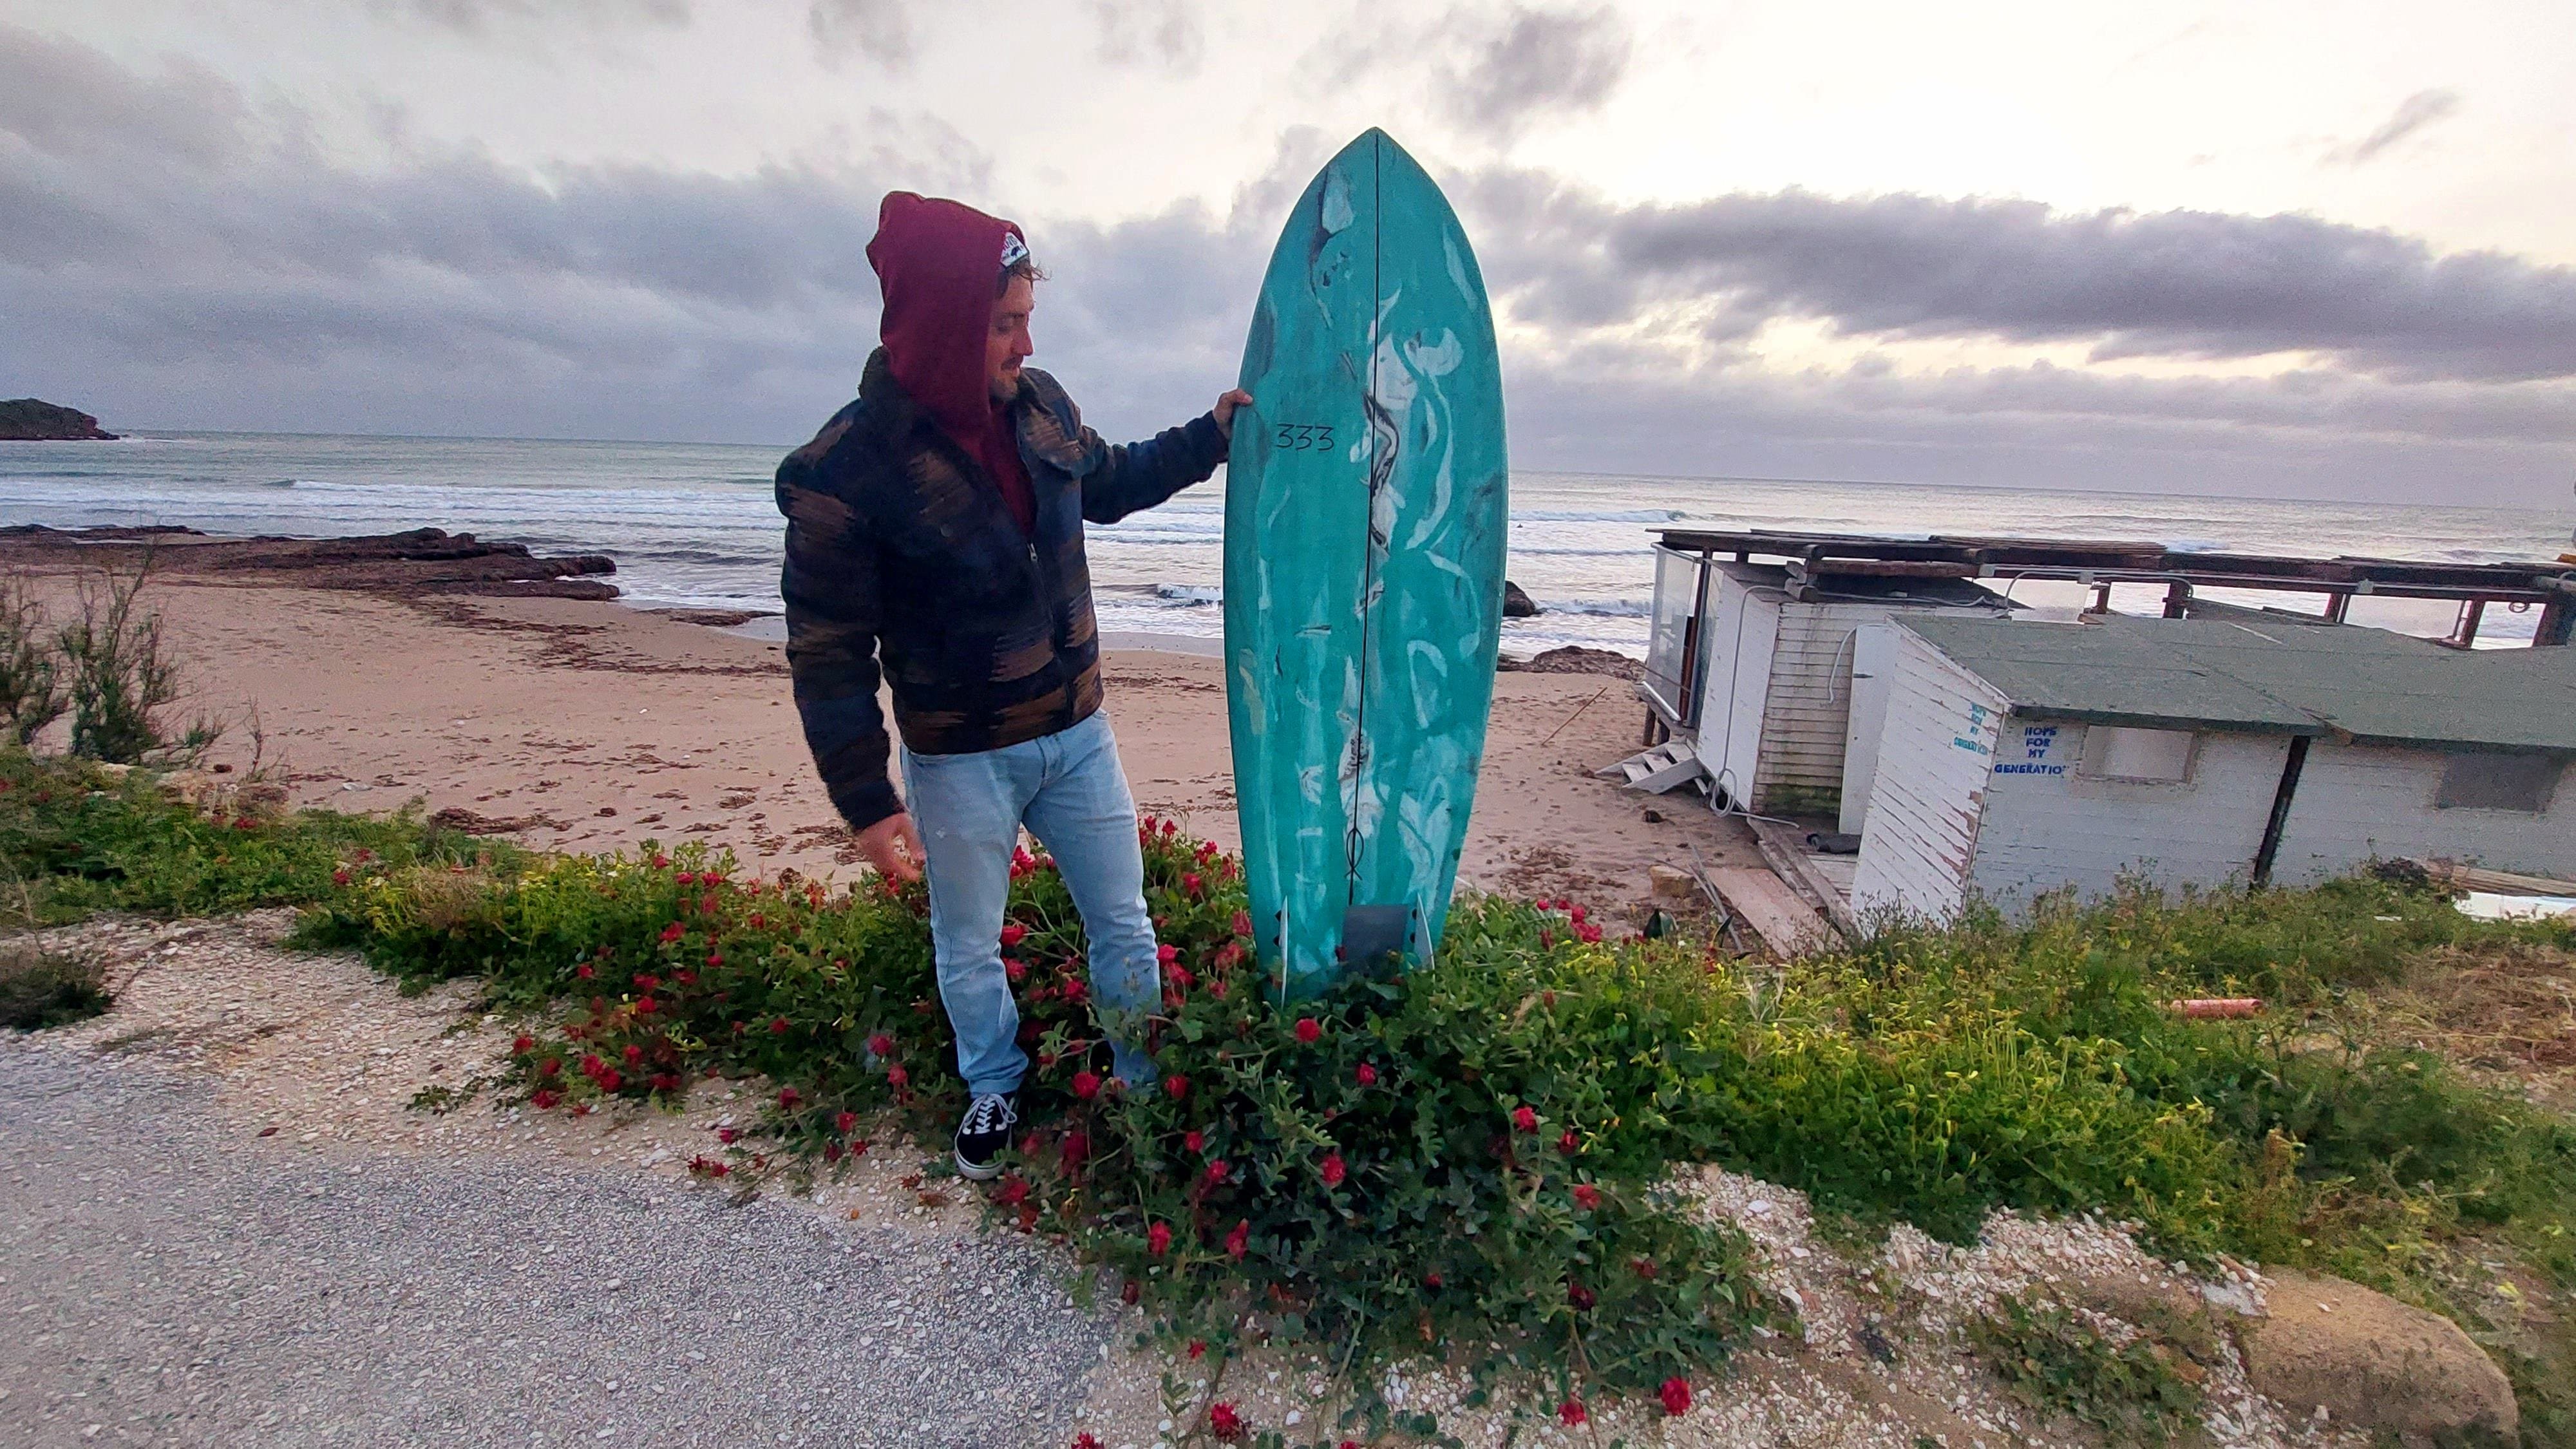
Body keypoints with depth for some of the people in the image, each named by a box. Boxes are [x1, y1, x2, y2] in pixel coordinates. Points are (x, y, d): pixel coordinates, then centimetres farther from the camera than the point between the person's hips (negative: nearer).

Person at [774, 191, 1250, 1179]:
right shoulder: (847, 470, -20)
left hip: (1076, 734, 5)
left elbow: (1105, 486, 18)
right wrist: (867, 804, -14)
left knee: (1124, 926, 16)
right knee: (970, 951, 18)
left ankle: (1147, 1082, 41)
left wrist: (1209, 435, 10)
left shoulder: (1036, 404, -4)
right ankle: (994, 1090, 46)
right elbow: (829, 657, -15)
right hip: (960, 762, -4)